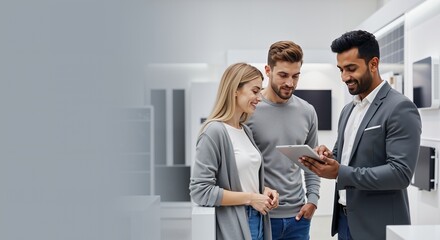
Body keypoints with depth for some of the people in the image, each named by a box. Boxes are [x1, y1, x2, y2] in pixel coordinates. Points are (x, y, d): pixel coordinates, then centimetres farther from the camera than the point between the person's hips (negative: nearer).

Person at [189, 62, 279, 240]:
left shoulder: (246, 131, 7)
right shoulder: (214, 131, -16)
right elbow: (200, 191, -20)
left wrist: (264, 191, -1)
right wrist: (250, 198, -16)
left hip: (257, 222, 7)